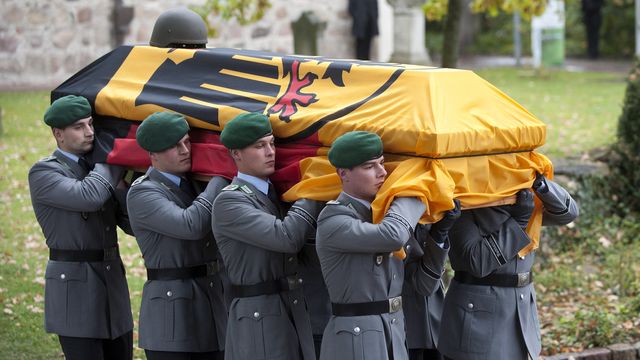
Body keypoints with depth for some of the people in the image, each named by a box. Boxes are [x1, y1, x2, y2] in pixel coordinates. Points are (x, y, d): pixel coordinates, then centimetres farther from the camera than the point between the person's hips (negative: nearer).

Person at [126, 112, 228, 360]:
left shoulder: (193, 183, 14)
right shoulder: (142, 193, -10)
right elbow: (191, 226, -23)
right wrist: (221, 177, -15)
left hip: (213, 303, 7)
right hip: (170, 309, -7)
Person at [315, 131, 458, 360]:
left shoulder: (386, 214, 10)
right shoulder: (332, 220, -12)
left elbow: (424, 285, 9)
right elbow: (392, 236, -30)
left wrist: (439, 232, -4)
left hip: (396, 338, 7)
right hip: (354, 340, -7)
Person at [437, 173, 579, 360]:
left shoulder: (522, 198, 8)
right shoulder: (463, 205, -10)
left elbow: (568, 212, -3)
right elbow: (476, 261, -20)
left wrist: (540, 184, -19)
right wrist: (518, 221, -20)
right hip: (478, 314, -6)